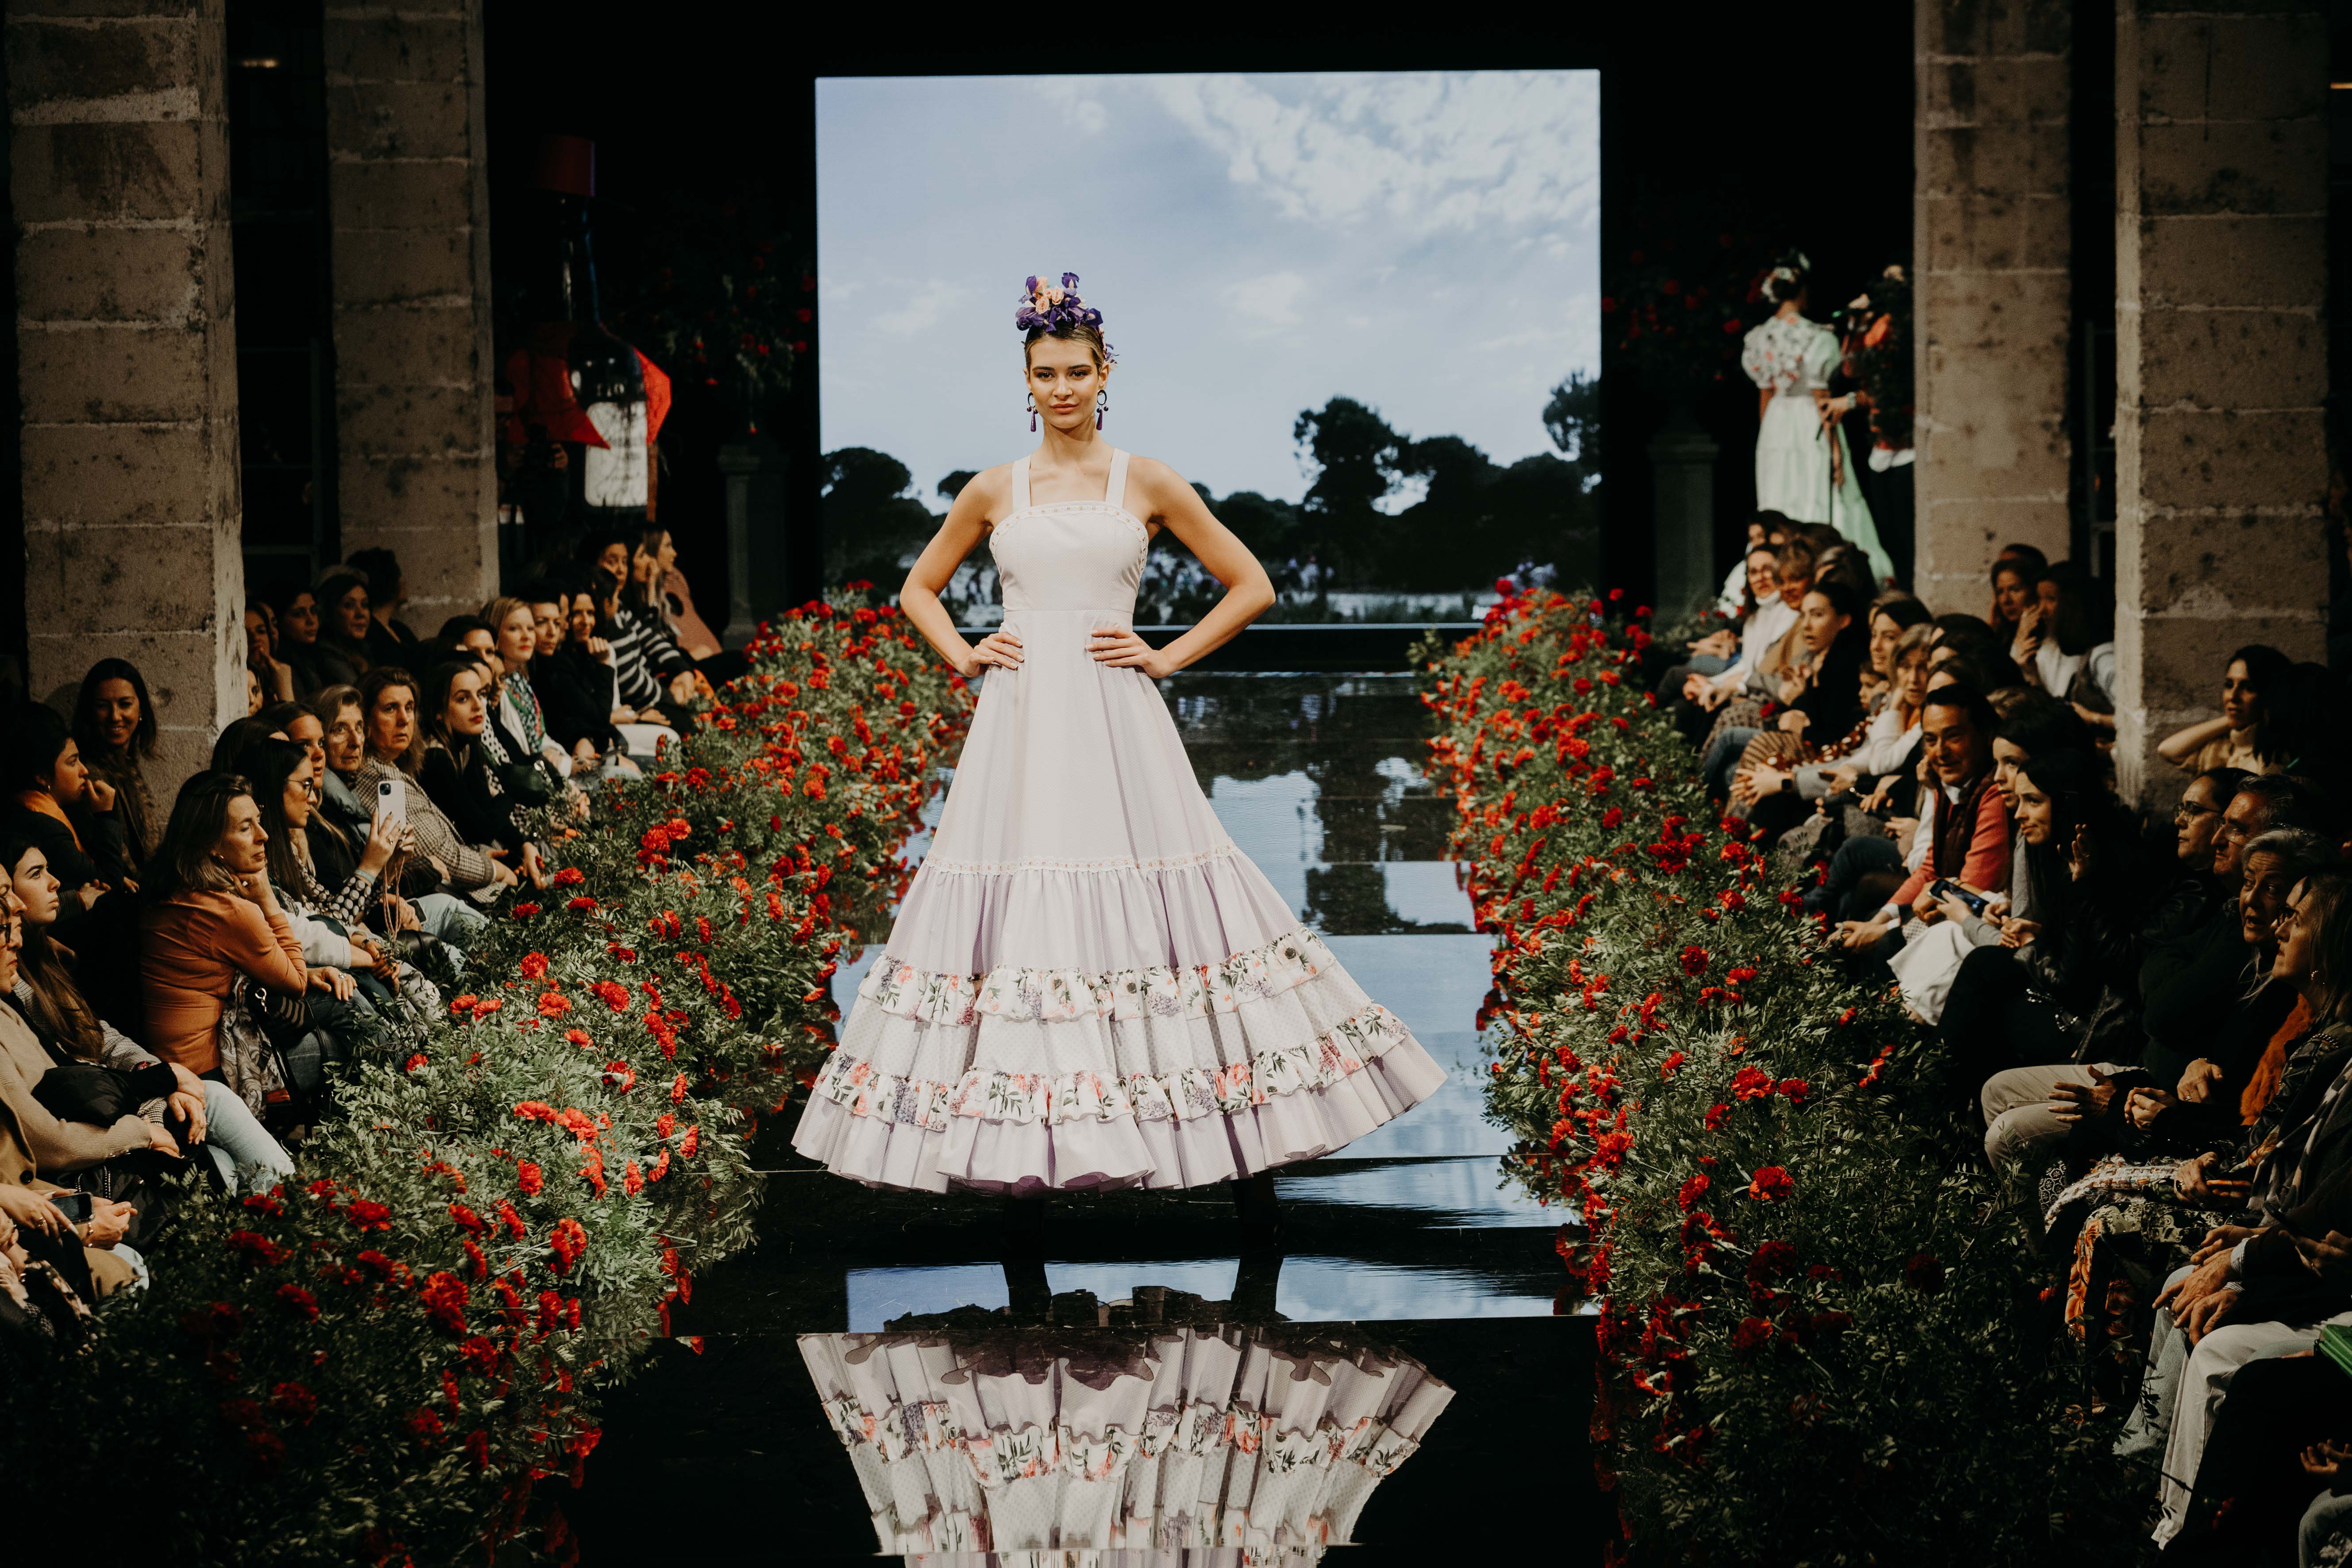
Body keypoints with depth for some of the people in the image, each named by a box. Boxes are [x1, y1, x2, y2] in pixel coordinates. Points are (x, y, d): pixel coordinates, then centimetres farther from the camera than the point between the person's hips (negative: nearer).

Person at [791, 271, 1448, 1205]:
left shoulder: (1147, 485, 5)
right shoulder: (995, 492, 11)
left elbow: (1251, 586, 8)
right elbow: (919, 588, 24)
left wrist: (1167, 657, 0)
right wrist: (963, 656, 7)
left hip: (1116, 722, -2)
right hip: (1020, 724, 2)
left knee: (1153, 906, -6)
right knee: (1015, 908, -3)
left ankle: (1242, 1149, -2)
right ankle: (1017, 1148, 3)